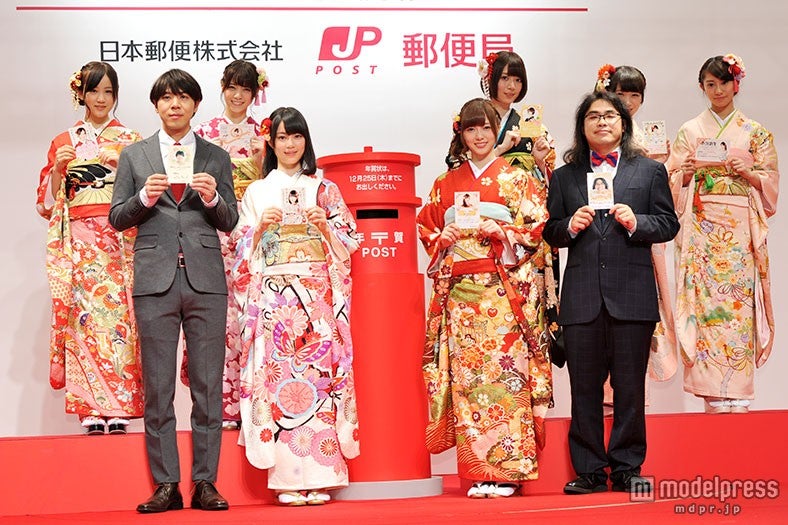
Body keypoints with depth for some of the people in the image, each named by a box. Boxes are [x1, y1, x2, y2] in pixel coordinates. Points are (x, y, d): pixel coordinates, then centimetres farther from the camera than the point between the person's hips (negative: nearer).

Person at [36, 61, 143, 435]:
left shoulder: (131, 141, 12)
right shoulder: (63, 143, 14)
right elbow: (47, 203, 11)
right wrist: (57, 169, -4)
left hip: (122, 239, -1)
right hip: (80, 241, 1)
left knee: (120, 314, -9)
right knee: (85, 313, -8)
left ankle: (119, 410, -8)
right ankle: (91, 409, -6)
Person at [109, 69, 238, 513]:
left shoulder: (217, 158, 14)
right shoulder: (134, 156, 13)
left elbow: (230, 222, 10)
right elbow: (117, 219, 10)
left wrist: (213, 198, -9)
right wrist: (144, 197, -8)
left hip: (206, 280, 0)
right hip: (155, 279, 0)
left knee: (208, 384, 0)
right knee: (158, 387, 0)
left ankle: (205, 483, 6)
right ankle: (166, 485, 6)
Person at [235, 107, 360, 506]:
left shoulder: (324, 189, 14)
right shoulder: (256, 192, 14)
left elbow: (347, 244, 10)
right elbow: (245, 249, 10)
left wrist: (324, 225, -7)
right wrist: (262, 227, -7)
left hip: (317, 295, 0)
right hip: (273, 295, 0)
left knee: (318, 374, -8)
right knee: (278, 376, -7)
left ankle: (319, 478, -4)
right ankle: (288, 479, -4)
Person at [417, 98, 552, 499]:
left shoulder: (516, 178, 8)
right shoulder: (445, 184, 17)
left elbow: (536, 229, 1)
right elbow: (426, 229, 18)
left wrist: (495, 231, -12)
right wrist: (442, 238, -2)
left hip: (503, 292, -3)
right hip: (459, 295, 3)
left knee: (504, 373, -8)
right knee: (466, 377, -2)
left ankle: (506, 471, -4)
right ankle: (478, 474, 2)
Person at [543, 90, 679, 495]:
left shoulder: (650, 171, 12)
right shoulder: (564, 176, 15)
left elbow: (668, 224, 6)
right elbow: (550, 233, 13)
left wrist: (636, 223, -12)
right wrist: (570, 226, -8)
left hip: (632, 294, -1)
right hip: (581, 297, 1)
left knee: (630, 386, 2)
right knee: (584, 388, 4)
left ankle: (627, 469, 11)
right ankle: (589, 470, 11)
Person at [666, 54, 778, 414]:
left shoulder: (756, 133, 11)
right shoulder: (690, 131, 12)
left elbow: (771, 182, 7)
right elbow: (674, 184, 8)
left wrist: (747, 172, -10)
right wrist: (686, 173, -12)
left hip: (741, 231, 0)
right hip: (701, 229, 0)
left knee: (740, 301, -7)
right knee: (704, 301, -7)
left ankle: (738, 395, -4)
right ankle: (712, 394, -4)